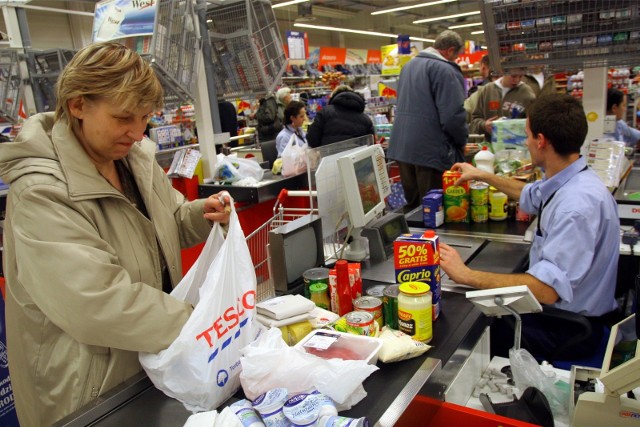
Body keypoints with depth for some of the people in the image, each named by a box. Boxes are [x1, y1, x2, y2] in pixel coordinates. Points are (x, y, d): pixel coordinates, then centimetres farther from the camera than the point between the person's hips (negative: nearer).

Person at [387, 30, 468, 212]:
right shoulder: (445, 70, -12)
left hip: (402, 147, 8)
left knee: (412, 206, 18)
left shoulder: (409, 65, 16)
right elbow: (453, 116, -19)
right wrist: (462, 141, 0)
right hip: (431, 150, -8)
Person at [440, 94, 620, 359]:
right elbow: (530, 195, 23)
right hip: (553, 305, 8)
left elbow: (547, 290, -36)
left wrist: (466, 275, -31)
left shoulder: (578, 204, -32)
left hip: (569, 328, -8)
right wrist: (482, 176, 32)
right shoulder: (566, 182, -2)